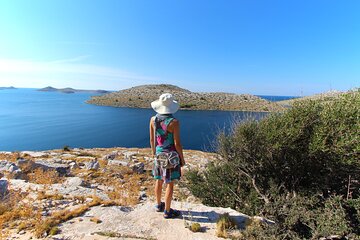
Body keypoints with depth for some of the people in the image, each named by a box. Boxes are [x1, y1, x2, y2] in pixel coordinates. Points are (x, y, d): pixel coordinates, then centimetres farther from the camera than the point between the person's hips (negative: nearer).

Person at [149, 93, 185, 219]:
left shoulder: (153, 119, -4)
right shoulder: (174, 122, -20)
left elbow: (152, 139, 3)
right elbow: (177, 143, -18)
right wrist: (182, 159, -5)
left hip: (159, 154, 6)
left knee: (159, 180, 20)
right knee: (170, 184, 8)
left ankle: (159, 205, 40)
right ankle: (167, 211, 22)